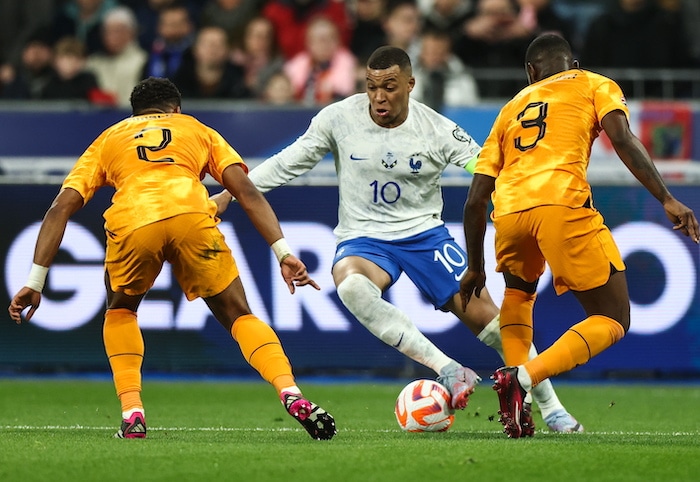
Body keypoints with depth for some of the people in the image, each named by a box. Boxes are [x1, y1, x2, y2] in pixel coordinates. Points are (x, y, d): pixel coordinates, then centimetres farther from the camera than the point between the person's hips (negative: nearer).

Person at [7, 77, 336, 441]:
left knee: (120, 311, 29)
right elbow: (247, 192, 18)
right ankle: (291, 394, -9)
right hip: (192, 217, 0)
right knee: (239, 316, 14)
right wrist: (283, 252, 12)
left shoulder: (109, 138, 35)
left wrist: (35, 282, 20)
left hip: (131, 223, 0)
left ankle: (131, 413, 13)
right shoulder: (197, 130, 34)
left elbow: (60, 209, 23)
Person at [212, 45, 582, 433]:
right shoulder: (339, 118, -6)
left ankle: (550, 407, 8)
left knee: (481, 314, -11)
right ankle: (448, 372, -35)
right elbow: (287, 163, 3)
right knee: (350, 285, -36)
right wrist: (230, 193, -1)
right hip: (363, 238, 0)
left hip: (424, 233, 0)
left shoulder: (438, 131, -8)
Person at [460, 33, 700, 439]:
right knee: (613, 322, 7)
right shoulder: (594, 85, 23)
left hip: (509, 211, 4)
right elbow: (622, 139, 1)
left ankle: (515, 392, 17)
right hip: (562, 204, -4)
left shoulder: (512, 109, 32)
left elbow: (476, 199, 28)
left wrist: (476, 268, 38)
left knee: (519, 291, 36)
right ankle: (523, 377, -15)